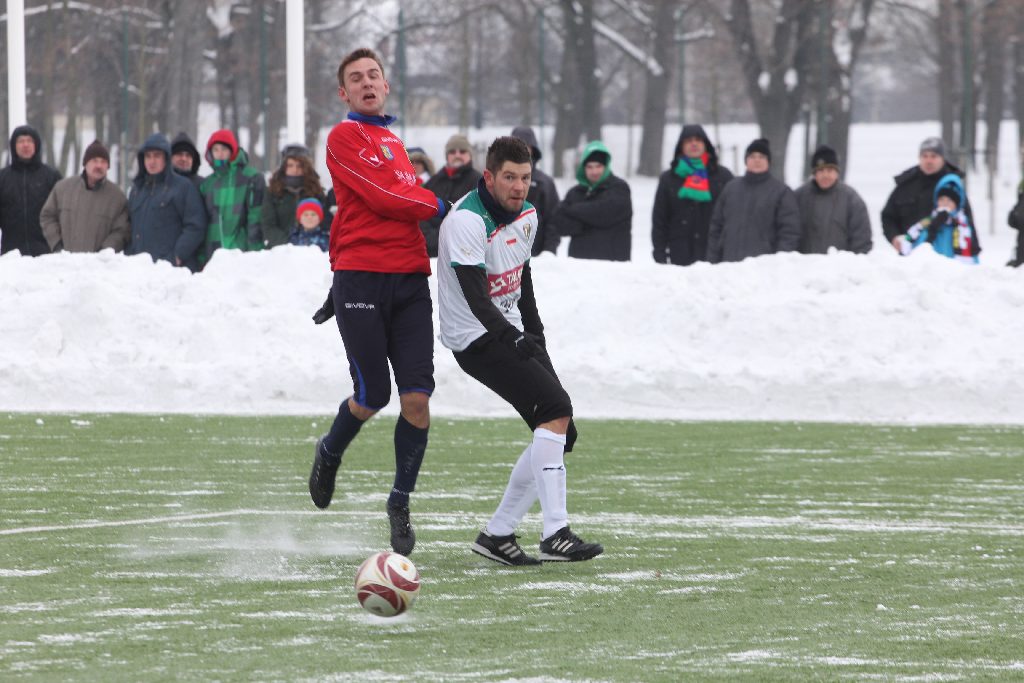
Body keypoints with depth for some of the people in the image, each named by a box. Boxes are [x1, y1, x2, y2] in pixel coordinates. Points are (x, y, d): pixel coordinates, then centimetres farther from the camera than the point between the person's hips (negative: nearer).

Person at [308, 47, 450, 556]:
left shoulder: (393, 142, 21)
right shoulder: (344, 137, -3)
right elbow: (383, 199, -12)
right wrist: (438, 205, 3)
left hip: (409, 278, 6)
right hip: (362, 280, -6)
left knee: (417, 398, -5)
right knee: (373, 397, -5)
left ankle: (400, 505, 9)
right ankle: (330, 453, 27)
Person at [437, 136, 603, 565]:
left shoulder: (526, 215, 8)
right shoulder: (467, 221, -21)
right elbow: (476, 296, -30)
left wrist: (534, 330, 19)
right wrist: (513, 338, -42)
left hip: (513, 332, 9)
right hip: (475, 337, -9)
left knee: (561, 435, 3)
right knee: (555, 409, -24)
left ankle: (497, 534, 9)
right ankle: (555, 534, -27)